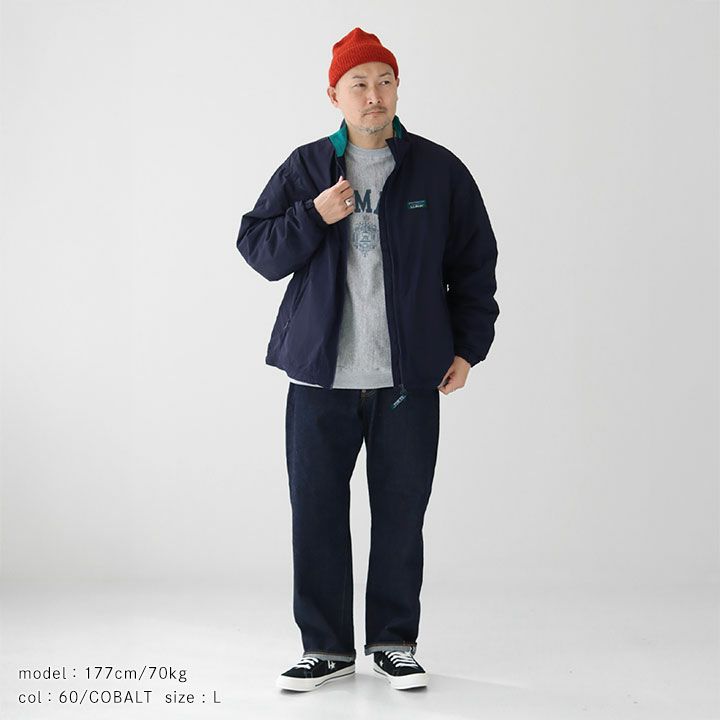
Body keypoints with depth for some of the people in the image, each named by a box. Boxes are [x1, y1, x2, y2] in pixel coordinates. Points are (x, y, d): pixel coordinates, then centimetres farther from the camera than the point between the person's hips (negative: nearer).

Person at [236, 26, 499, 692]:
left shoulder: (439, 171, 4)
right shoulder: (305, 169, 6)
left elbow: (475, 264, 10)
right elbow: (257, 248, 5)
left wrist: (468, 347, 5)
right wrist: (313, 217, -11)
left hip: (409, 380, 0)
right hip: (321, 376, 1)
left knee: (401, 515, 5)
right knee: (316, 513, 3)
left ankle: (395, 643, 19)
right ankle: (326, 646, 15)